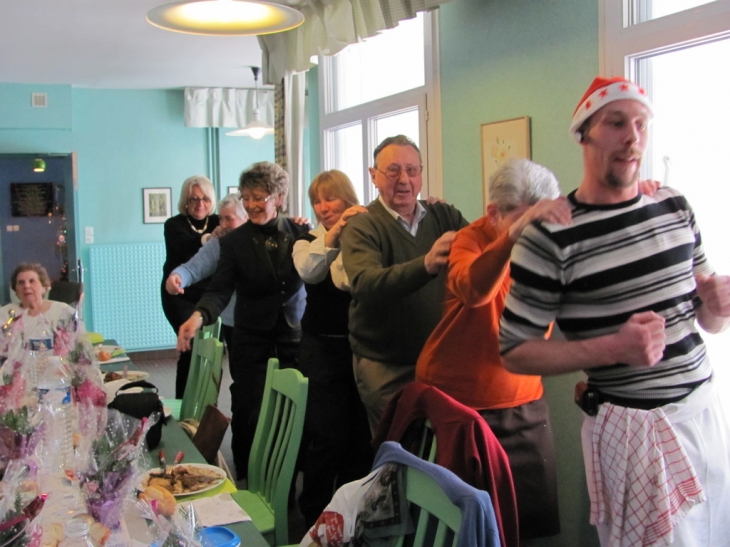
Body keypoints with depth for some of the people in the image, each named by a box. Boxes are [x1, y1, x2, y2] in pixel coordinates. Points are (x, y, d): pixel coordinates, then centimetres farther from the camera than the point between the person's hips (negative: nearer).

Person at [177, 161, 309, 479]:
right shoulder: (234, 241, -1)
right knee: (248, 420, 2)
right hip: (252, 343, 0)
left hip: (295, 339, 0)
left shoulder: (301, 233, 1)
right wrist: (199, 316, -28)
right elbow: (220, 290, -9)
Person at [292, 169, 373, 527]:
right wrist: (333, 233, -32)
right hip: (324, 347, -1)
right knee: (327, 436, 0)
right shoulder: (308, 241, 3)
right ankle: (315, 515, 18)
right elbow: (307, 271, -20)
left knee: (361, 434, 7)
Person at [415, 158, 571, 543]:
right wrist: (517, 232, -51)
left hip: (524, 402, 4)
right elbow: (473, 290, -36)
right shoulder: (469, 241, -13)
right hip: (458, 403, -4)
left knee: (535, 517, 6)